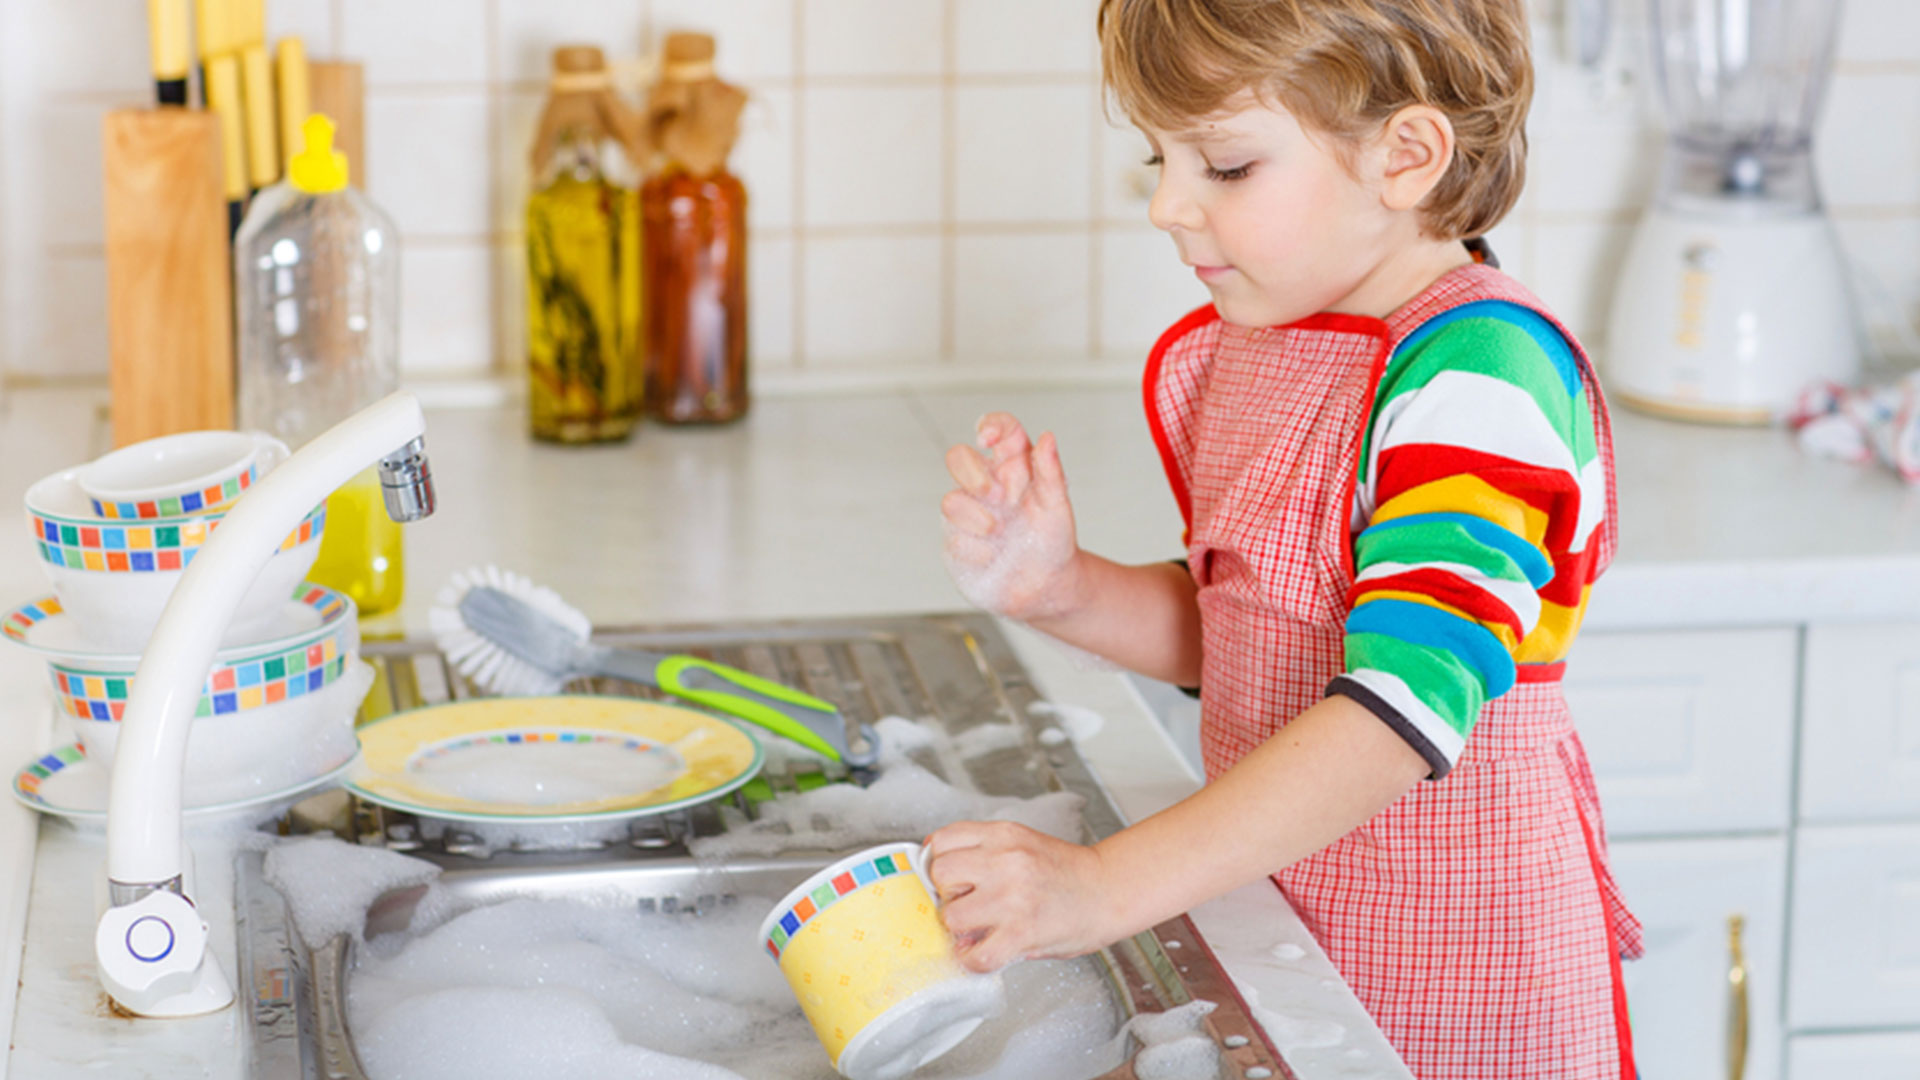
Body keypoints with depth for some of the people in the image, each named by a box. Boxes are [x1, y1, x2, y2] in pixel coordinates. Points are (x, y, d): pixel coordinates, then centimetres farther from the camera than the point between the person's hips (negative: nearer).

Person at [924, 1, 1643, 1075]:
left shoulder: (1483, 373, -23)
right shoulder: (1240, 348, 4)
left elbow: (1408, 706, -33)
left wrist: (1107, 885, -39)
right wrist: (1063, 591, -8)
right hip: (1281, 928, 7)